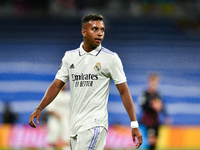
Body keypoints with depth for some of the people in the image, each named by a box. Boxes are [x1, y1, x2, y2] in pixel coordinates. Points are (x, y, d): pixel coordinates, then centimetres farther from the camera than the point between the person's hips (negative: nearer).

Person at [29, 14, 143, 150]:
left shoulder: (111, 58, -2)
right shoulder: (70, 57, 10)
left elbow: (124, 91, -1)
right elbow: (57, 85, 13)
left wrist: (134, 124, -6)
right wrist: (39, 109, 1)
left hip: (95, 124, -5)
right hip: (75, 125, 5)